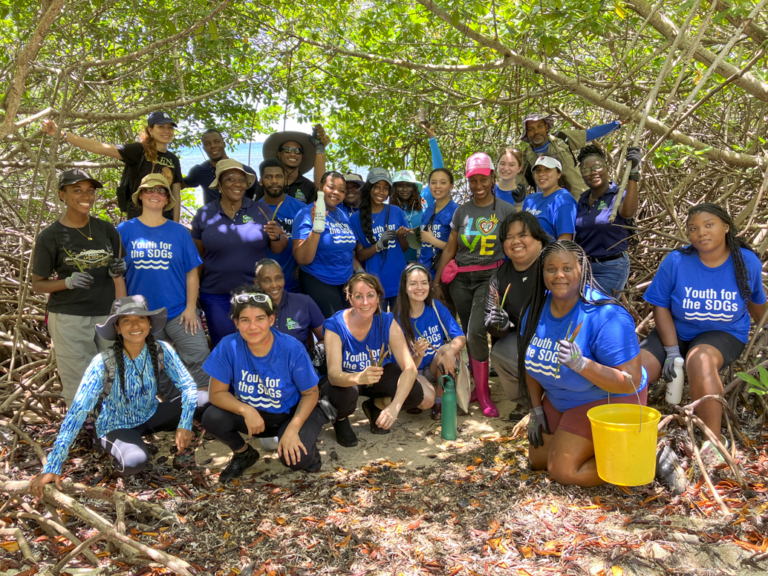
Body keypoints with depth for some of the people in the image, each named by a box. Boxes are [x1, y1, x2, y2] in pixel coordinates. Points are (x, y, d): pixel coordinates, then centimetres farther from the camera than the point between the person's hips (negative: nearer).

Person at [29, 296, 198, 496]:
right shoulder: (104, 363, -26)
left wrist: (185, 424, -29)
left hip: (150, 416, 3)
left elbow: (188, 386, -13)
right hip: (117, 426, -3)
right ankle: (113, 447, -1)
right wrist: (52, 467, -30)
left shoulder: (161, 350, -18)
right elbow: (78, 411, -28)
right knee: (134, 462, -37)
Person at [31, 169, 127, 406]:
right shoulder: (49, 237, -4)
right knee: (80, 391, -1)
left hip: (107, 317, 3)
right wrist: (68, 282, -16)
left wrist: (121, 295, -1)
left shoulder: (107, 230, 5)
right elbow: (37, 284, 0)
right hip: (69, 320, -3)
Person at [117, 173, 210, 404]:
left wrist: (191, 308, -7)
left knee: (198, 353, -17)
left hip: (179, 310, -1)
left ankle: (204, 401, -2)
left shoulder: (179, 231, 3)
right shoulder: (125, 230, 2)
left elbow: (192, 273, 2)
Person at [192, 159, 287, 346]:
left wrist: (276, 236, -17)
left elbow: (279, 249, 5)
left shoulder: (260, 210, 1)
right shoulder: (204, 214, 1)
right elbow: (197, 256, 9)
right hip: (217, 296, 0)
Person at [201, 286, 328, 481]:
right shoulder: (228, 346, -21)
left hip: (291, 414, -3)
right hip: (251, 413, 3)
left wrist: (293, 428, -28)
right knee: (212, 418, -24)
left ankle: (306, 445, 10)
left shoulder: (292, 348, -25)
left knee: (295, 458, -29)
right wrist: (246, 410, -32)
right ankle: (244, 454, 8)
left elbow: (310, 393, -14)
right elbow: (217, 393, -14)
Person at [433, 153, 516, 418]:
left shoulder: (505, 210, 1)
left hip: (489, 276, -4)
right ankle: (477, 384, 23)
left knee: (475, 332, -17)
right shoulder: (461, 211, 10)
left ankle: (483, 392, -1)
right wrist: (437, 282, 8)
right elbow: (450, 248, 11)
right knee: (468, 333, 7)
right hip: (460, 278, 4)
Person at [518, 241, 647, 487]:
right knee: (537, 459, 13)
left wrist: (581, 364, -43)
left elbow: (631, 382, -30)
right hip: (559, 400, 7)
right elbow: (533, 360, 6)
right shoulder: (536, 308, -8)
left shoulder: (606, 317, -29)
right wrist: (537, 409, 7)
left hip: (608, 400, -7)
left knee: (563, 471, -11)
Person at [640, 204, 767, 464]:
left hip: (724, 334, -1)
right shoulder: (675, 261, -11)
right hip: (676, 333, 1)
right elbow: (661, 307, -8)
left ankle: (713, 443, -27)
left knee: (700, 359, -37)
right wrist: (672, 351, -14)